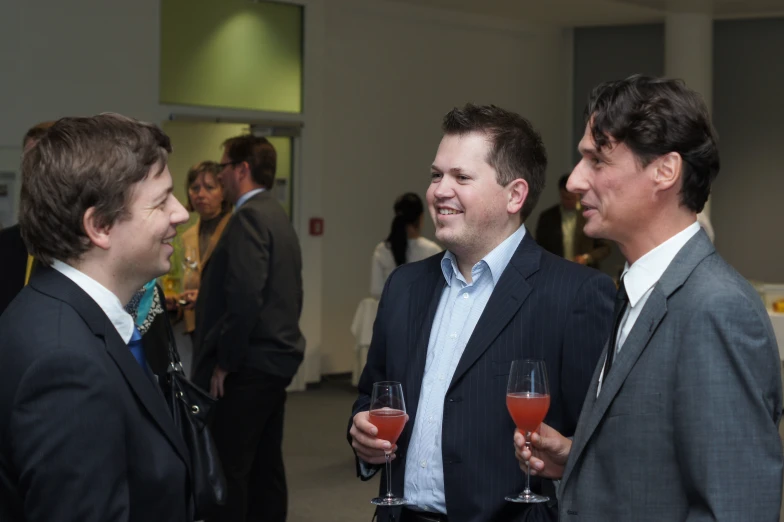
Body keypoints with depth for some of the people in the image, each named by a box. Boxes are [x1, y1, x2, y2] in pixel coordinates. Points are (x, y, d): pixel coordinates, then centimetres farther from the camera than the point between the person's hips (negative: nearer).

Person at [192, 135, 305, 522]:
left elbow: (245, 297, -23)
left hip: (247, 365, -10)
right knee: (265, 465, 13)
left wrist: (224, 362, -16)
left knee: (227, 468, -7)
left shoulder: (250, 217, -14)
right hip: (277, 359, 10)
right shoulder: (277, 215, 15)